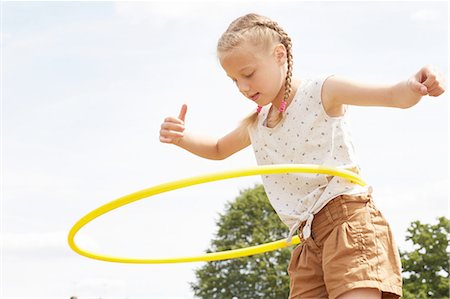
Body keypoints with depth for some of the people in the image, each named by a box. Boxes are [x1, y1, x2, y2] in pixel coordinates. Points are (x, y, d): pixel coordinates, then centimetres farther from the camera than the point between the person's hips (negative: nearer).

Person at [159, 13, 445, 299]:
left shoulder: (321, 91, -2)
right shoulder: (255, 125, 18)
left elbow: (394, 96, -9)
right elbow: (218, 150, 38)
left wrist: (415, 86, -34)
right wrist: (180, 137, 17)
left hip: (349, 219, -7)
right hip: (310, 239, 7)